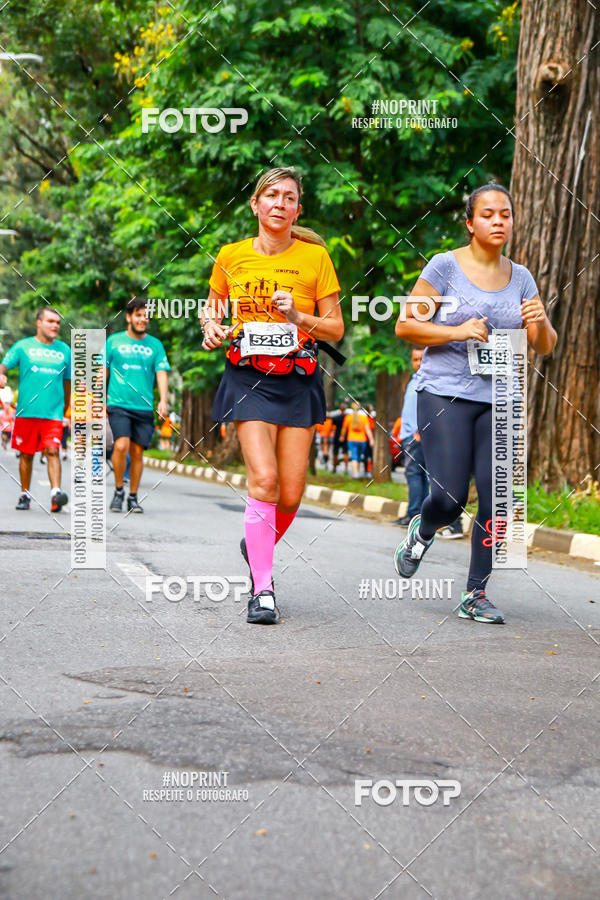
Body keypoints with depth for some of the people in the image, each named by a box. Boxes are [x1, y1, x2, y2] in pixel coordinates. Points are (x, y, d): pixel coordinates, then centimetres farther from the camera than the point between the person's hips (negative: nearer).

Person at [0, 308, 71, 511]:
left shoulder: (64, 350, 12)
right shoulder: (23, 346, 6)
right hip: (26, 411, 0)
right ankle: (25, 494, 19)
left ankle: (55, 492, -23)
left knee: (52, 451, -15)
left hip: (53, 413, 0)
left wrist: (65, 408, 23)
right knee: (26, 454, 6)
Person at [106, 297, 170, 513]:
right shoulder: (114, 341, 8)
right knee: (121, 445, -18)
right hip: (118, 404, -2)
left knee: (137, 452, 2)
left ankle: (133, 497, 15)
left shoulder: (155, 345, 10)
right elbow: (104, 371, 13)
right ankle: (119, 490, 0)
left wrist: (163, 401, -10)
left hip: (144, 407, 2)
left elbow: (162, 373, 4)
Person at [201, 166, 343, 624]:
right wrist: (212, 327, -3)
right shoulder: (231, 256, 4)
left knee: (291, 494, -1)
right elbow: (211, 309, 19)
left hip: (298, 379, 1)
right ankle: (262, 589, -9)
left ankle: (259, 546, 32)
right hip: (249, 377, -1)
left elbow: (336, 328, 4)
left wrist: (299, 317, -14)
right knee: (263, 477, -18)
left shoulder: (315, 256, 1)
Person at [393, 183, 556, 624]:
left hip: (498, 400, 4)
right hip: (445, 393, -4)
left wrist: (540, 323, -10)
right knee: (450, 496, -10)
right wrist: (458, 331, -15)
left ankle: (476, 594, 7)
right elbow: (405, 326, -2)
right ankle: (422, 532, 26)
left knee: (496, 497, -5)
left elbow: (546, 347, 12)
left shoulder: (520, 277, 11)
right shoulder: (445, 266, -2)